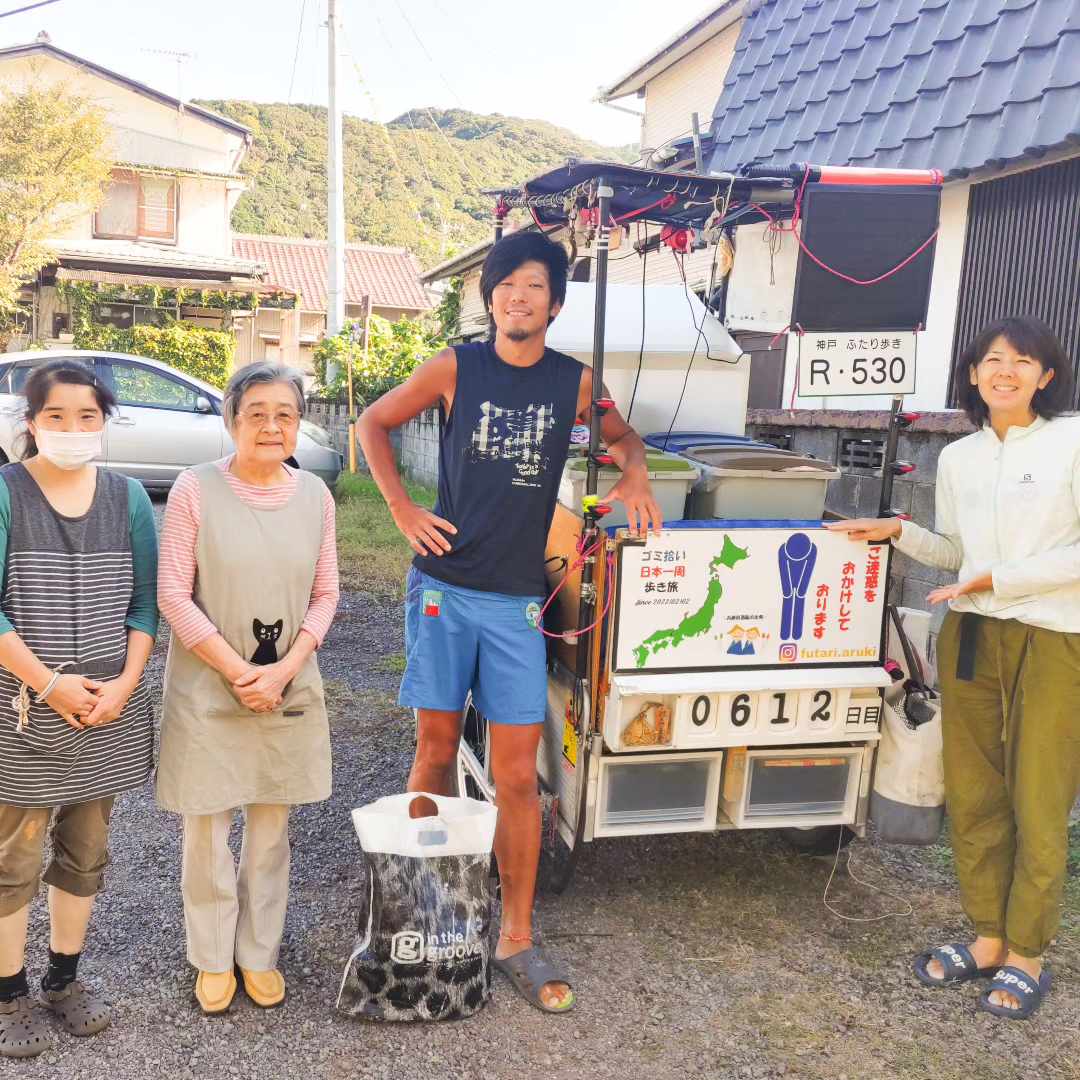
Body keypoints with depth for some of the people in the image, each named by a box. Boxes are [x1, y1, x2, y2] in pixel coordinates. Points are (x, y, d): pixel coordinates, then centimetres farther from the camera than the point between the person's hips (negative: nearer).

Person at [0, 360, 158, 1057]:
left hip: (107, 708, 3)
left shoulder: (128, 497, 2)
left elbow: (145, 601, 4)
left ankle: (64, 979, 33)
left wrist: (125, 683, -8)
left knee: (86, 852, 15)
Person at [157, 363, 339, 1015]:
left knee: (273, 827, 13)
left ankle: (260, 954, 32)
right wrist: (238, 671, -14)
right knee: (208, 827, 8)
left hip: (290, 689, 3)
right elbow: (174, 596, -10)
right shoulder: (196, 490, -10)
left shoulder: (315, 496, 0)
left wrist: (283, 670, -9)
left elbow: (326, 594, 3)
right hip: (208, 688, -3)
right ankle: (214, 958, 30)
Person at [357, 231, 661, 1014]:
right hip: (444, 587, -1)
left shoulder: (574, 382, 3)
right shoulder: (454, 368, -1)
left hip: (517, 598, 1)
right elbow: (374, 424, 10)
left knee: (518, 773, 2)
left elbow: (621, 435, 22)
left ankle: (517, 940, 14)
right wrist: (403, 510, -1)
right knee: (437, 749, 9)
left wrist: (636, 473, -1)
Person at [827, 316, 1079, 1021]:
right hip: (971, 637, 5)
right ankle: (987, 938, 25)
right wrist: (899, 532, 5)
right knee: (973, 795, 10)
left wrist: (1001, 579, -16)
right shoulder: (958, 459, 10)